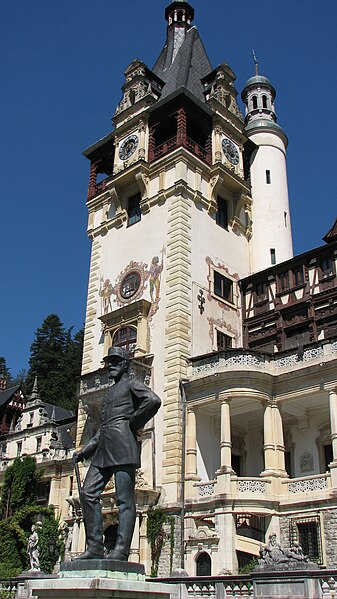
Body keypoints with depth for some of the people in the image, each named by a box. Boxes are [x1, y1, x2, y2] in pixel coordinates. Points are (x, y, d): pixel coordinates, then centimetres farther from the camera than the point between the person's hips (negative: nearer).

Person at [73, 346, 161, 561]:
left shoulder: (131, 384, 5)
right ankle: (95, 547, 1)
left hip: (123, 443, -9)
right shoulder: (110, 392, 29)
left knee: (125, 499, -8)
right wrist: (84, 451, 21)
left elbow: (153, 400, -16)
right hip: (104, 448, 9)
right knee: (88, 493, -2)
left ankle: (121, 551, -9)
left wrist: (133, 424, -9)